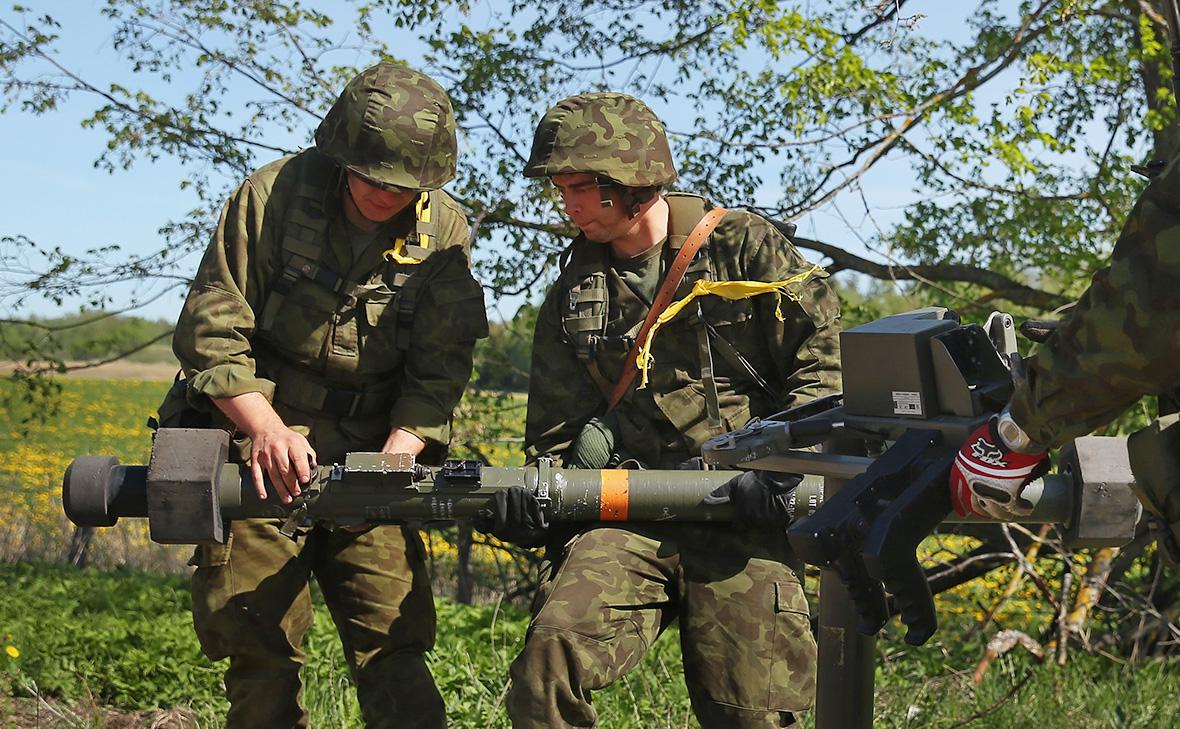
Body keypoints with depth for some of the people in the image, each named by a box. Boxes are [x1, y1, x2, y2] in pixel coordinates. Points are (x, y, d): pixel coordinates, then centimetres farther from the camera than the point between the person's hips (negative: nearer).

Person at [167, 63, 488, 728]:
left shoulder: (444, 230, -1)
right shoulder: (274, 194, -8)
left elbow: (439, 369, -2)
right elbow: (210, 329, -7)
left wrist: (396, 454, -18)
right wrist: (268, 428, -19)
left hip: (376, 455, 2)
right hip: (264, 446, -1)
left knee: (394, 650, -5)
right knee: (260, 654, -1)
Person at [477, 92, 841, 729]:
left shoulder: (742, 247, 6)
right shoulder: (572, 295, 17)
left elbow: (827, 351, 2)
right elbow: (556, 431, 18)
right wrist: (531, 497, -3)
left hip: (744, 517, -2)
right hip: (628, 517, 2)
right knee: (552, 647, -25)